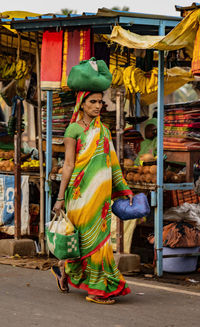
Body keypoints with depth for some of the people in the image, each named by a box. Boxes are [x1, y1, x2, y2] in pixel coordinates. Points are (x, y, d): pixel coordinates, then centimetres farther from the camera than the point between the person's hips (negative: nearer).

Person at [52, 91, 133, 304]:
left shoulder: (103, 130, 16)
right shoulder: (74, 129, -3)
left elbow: (112, 162, 18)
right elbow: (68, 165, -6)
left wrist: (124, 189, 14)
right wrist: (61, 197, -9)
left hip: (101, 192, 7)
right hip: (82, 190, -7)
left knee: (99, 235, 8)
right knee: (90, 237, -5)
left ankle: (65, 269, 29)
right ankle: (97, 289, 1)